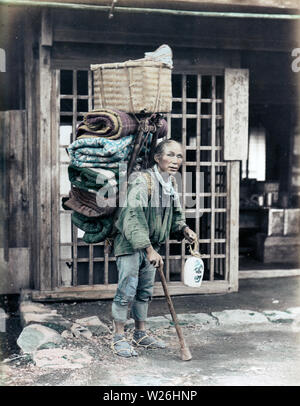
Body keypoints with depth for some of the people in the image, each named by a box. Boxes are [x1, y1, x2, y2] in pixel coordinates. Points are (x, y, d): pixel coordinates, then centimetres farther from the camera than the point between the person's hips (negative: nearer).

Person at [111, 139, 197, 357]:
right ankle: (119, 338, 9)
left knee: (145, 291, 15)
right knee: (127, 291, -5)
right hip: (130, 244, -8)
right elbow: (133, 217, -31)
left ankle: (141, 335, 28)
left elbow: (175, 213, 18)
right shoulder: (142, 180, -23)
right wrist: (149, 249, -34)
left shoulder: (171, 182, 4)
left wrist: (184, 229, -2)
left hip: (150, 245, 8)